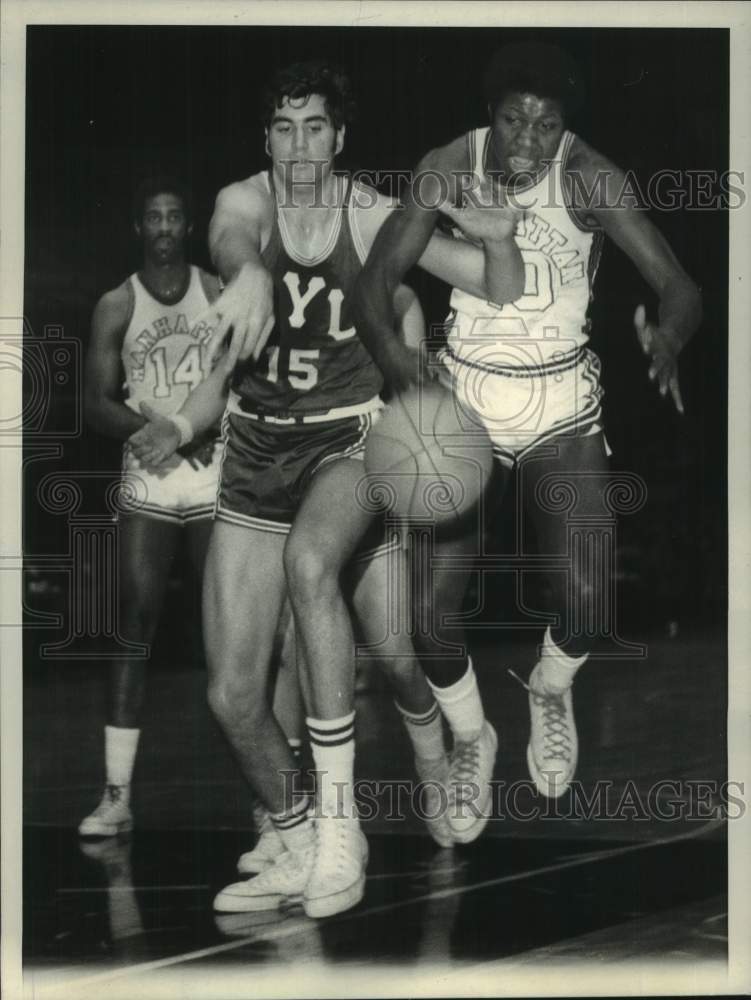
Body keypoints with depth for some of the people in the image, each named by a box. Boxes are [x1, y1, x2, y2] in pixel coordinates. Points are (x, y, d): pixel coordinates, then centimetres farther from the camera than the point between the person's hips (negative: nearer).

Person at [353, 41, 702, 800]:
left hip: (563, 401, -1)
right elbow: (374, 280, -13)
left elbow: (679, 286, -21)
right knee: (431, 612, -7)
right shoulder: (448, 169, -12)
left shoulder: (588, 177, -16)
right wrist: (390, 351, -35)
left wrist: (669, 335, -45)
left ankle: (550, 691, 23)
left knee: (585, 599, -16)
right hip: (465, 397, 1)